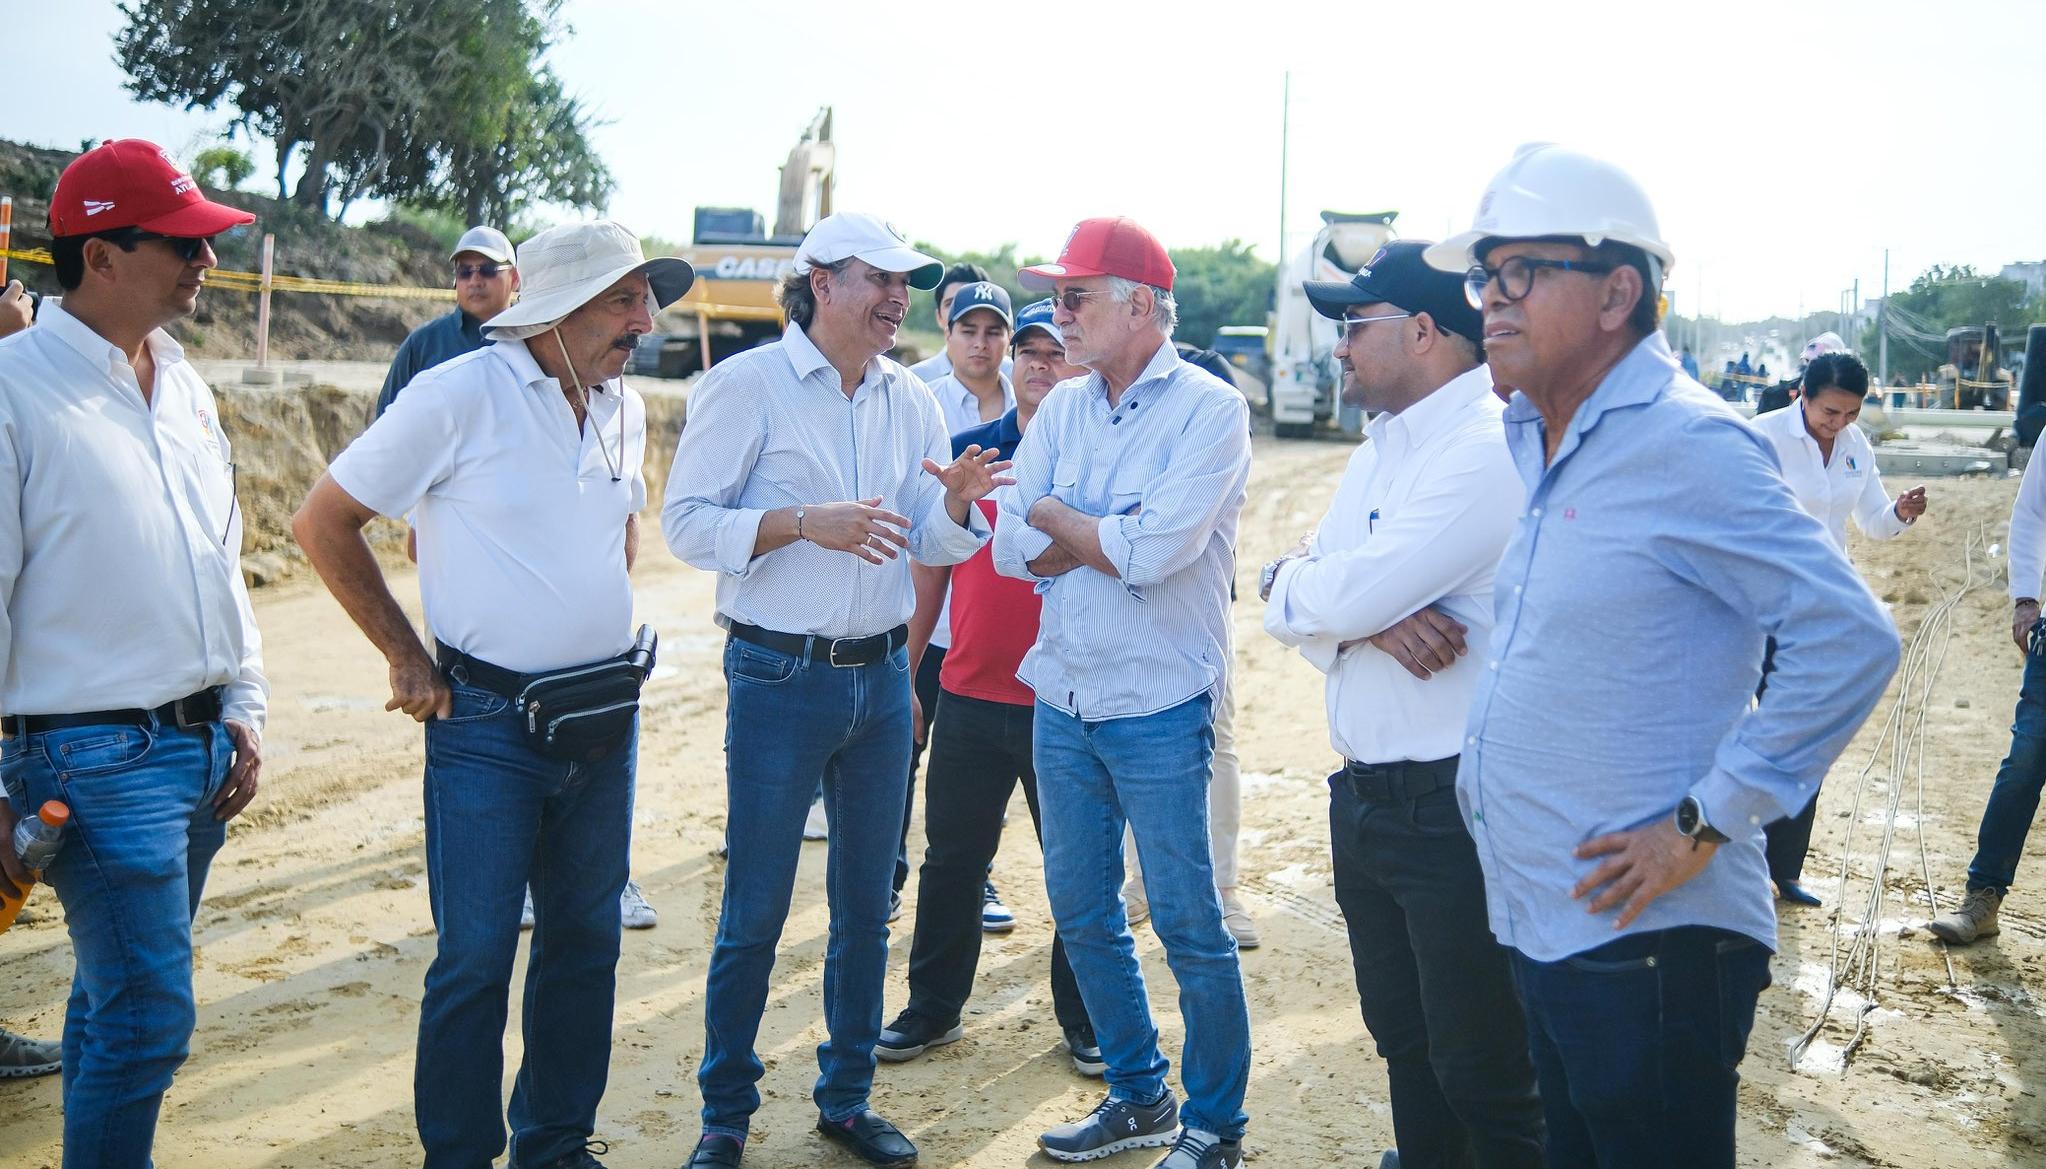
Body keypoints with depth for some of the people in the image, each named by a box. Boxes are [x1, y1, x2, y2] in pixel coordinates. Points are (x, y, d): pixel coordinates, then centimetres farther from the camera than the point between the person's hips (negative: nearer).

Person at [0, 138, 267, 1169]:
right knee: (150, 1015, -6)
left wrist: (244, 709, 14)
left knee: (117, 998, 18)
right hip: (94, 755, -7)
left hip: (203, 744, 7)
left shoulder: (185, 385, 11)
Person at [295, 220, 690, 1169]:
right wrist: (408, 659, -6)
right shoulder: (460, 395, -12)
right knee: (475, 958, 0)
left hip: (606, 718, 6)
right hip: (489, 723, -6)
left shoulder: (625, 407, 6)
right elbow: (322, 522, -7)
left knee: (585, 942, 14)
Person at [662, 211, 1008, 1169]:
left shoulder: (911, 401, 8)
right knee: (755, 912, 3)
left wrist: (956, 502, -13)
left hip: (882, 678, 5)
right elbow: (686, 522, -12)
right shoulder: (747, 385, -7)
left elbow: (933, 544, 9)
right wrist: (805, 523, -24)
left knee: (866, 904, 13)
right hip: (779, 681, -5)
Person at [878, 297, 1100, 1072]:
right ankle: (933, 1008, 28)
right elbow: (928, 568, 11)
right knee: (951, 862, 12)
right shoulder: (966, 450, 7)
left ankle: (1084, 1021, 24)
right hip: (969, 697, 3)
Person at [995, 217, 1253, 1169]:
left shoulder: (1208, 410, -11)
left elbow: (1155, 550, -23)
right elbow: (1009, 546, 0)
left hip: (1159, 711, -6)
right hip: (1063, 701, 7)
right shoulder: (1062, 409, 8)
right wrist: (1111, 538, -14)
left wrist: (1057, 518, -8)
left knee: (1189, 927, 3)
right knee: (1082, 913, 15)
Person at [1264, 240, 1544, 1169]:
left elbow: (1353, 592, -25)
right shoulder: (1378, 451, 13)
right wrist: (1368, 617, -15)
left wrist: (1290, 580, -2)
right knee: (1404, 1048, 21)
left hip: (1456, 806, -9)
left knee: (1482, 1077, 4)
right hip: (1365, 801, 9)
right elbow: (1290, 611, 7)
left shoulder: (1491, 447, -16)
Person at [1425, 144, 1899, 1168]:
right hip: (1538, 928, 8)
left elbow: (1849, 639, -21)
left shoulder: (1687, 445, -17)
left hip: (1646, 942, -8)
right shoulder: (1530, 440, 9)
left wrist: (1707, 823, -20)